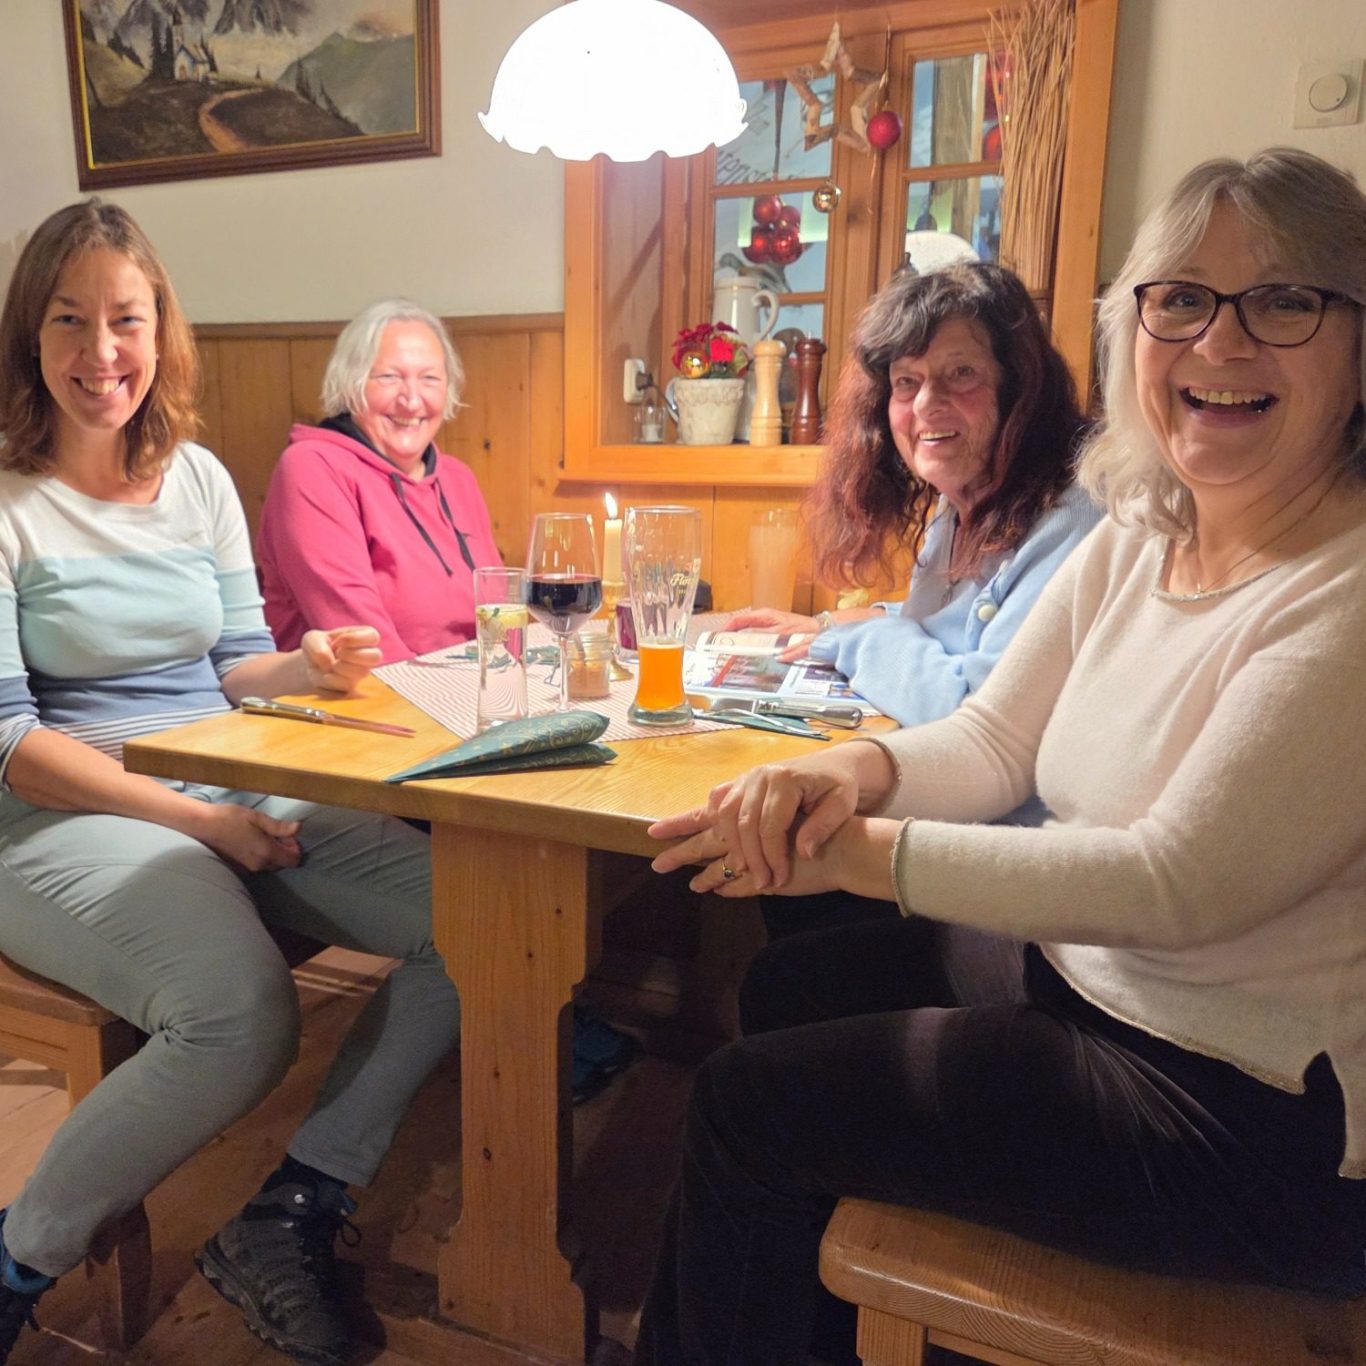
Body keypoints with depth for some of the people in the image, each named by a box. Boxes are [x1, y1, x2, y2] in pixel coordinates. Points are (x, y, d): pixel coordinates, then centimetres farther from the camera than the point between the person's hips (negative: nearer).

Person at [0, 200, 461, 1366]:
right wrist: (196, 820, -18)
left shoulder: (200, 479, 11)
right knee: (243, 1016, -33)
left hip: (236, 799, 6)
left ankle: (290, 1219, -4)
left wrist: (308, 665, -10)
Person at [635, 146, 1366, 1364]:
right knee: (790, 988, 15)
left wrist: (866, 850, -27)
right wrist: (859, 768, -19)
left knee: (749, 1104, -5)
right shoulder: (1134, 539, 2)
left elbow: (1179, 884, -28)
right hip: (1088, 974, 8)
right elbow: (994, 738, 2)